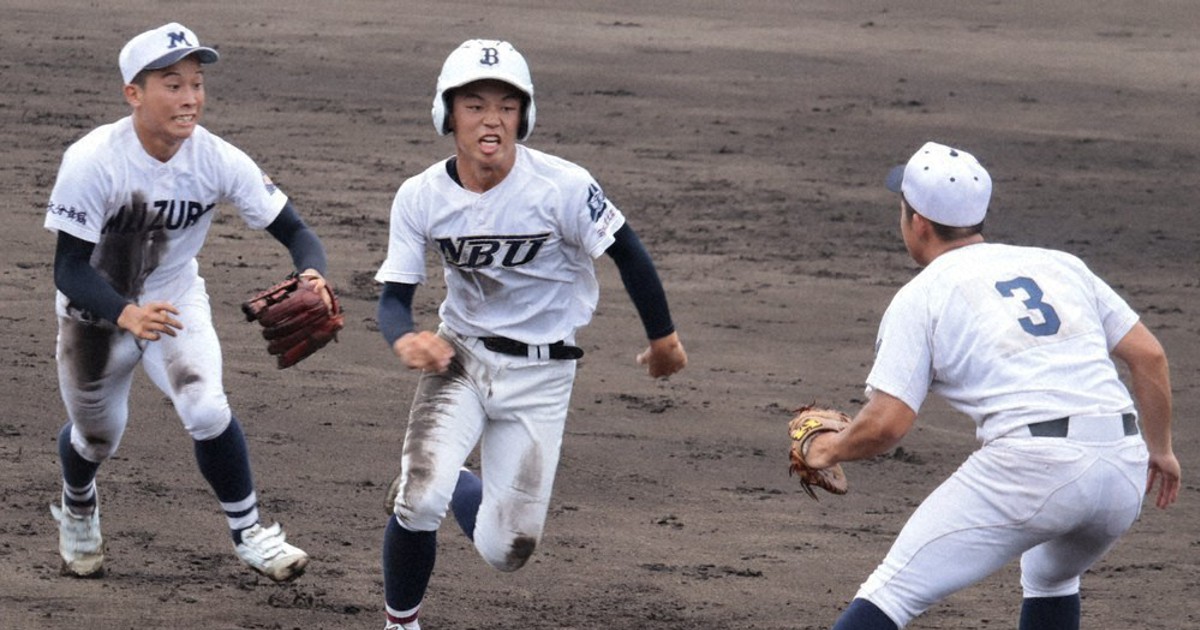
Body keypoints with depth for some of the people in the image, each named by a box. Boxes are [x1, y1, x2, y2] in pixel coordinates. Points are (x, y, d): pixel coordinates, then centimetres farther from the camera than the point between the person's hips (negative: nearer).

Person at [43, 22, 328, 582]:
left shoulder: (218, 161, -22)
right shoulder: (93, 162, -31)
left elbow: (292, 230, -19)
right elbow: (70, 269, -31)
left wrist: (312, 276, -42)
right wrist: (127, 316, -49)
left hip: (176, 299, 1)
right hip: (96, 307, -1)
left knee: (206, 411, -22)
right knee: (96, 435, 18)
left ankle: (249, 533, -1)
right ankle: (77, 510, 53)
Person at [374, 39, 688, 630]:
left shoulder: (563, 187, -21)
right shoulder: (420, 197, -12)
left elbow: (627, 253, -7)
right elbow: (394, 295, -6)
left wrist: (663, 337, 6)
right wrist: (404, 339, -31)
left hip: (540, 374, -1)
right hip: (459, 356, 1)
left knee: (503, 551, 0)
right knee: (418, 502, -22)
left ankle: (459, 488, 37)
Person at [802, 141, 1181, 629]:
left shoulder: (920, 296, 7)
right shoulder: (1060, 264, 22)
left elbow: (886, 423, -2)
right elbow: (1149, 355, 17)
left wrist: (831, 449, 18)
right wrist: (1159, 449, 30)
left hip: (1029, 465, -6)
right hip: (1124, 468, 6)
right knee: (1050, 579, 34)